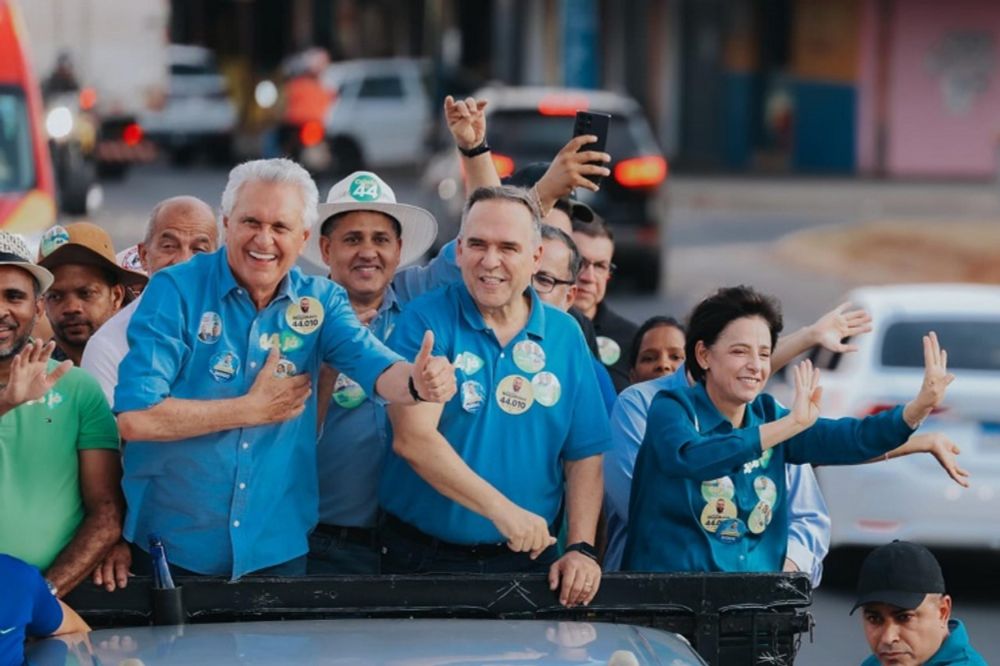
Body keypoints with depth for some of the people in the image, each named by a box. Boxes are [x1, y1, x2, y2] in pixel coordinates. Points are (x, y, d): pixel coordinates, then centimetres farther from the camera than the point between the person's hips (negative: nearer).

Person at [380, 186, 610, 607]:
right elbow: (413, 438, -18)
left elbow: (584, 456, 7)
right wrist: (502, 510, -24)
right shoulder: (426, 323, -7)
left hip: (527, 558, 3)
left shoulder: (564, 335, 6)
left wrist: (581, 549, -6)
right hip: (423, 557, -3)